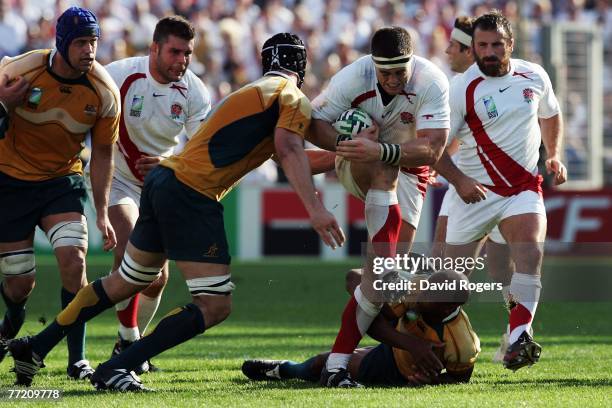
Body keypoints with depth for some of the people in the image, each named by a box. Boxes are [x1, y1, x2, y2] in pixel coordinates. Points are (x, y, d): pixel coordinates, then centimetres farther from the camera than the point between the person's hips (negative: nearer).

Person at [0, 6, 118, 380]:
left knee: (73, 260, -20)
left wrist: (102, 213, -1)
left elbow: (103, 153, 0)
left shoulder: (105, 92, -13)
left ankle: (77, 359, -10)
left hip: (63, 180, 1)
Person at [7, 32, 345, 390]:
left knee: (124, 283, 24)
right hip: (191, 196, -9)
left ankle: (35, 348, 31)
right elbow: (289, 150, -20)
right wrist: (315, 209, -29)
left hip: (164, 179, 9)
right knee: (215, 306, -8)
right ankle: (115, 370, -13)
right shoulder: (293, 99, -3)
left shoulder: (255, 92, 24)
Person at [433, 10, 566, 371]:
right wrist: (460, 181, -22)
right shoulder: (462, 90, -12)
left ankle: (519, 341, -30)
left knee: (530, 252, -23)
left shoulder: (534, 77, 2)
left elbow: (550, 114, 24)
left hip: (525, 188, 2)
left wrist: (554, 155, 11)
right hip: (477, 190, -2)